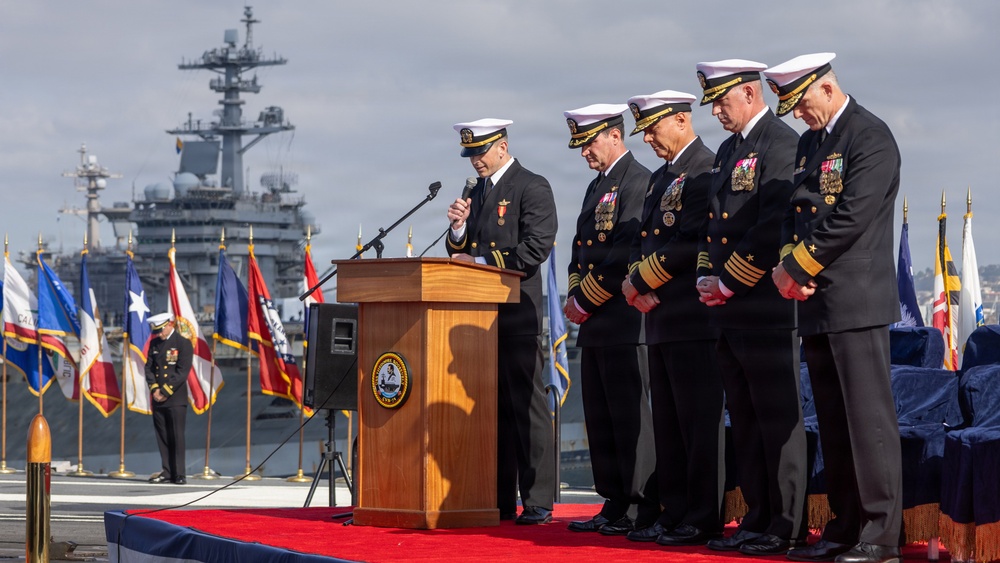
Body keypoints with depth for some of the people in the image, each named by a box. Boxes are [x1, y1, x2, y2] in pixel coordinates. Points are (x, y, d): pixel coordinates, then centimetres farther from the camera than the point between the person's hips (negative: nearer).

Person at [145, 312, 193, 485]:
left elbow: (182, 372, -10)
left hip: (176, 399, -5)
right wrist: (154, 388, -5)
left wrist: (165, 391, -13)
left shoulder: (183, 344, -4)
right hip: (158, 399, 5)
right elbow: (149, 367, 11)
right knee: (162, 436, 6)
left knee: (177, 436, -6)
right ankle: (167, 472, 11)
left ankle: (178, 474, -5)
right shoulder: (154, 344, 13)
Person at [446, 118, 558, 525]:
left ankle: (538, 502, -6)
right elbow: (463, 253, 20)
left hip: (518, 313, -8)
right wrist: (459, 227, 0)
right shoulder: (477, 192, 19)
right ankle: (500, 500, 12)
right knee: (493, 406, 8)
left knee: (527, 405, -7)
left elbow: (535, 250, -14)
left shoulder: (532, 188, -4)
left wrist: (481, 263, -15)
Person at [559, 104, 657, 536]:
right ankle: (614, 505, 15)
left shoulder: (638, 182, -10)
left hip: (624, 321, -10)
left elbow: (626, 255, -18)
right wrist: (574, 299, 6)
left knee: (630, 416, -9)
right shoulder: (597, 187, 20)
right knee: (600, 418, 10)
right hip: (595, 323, 10)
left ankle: (650, 510, -6)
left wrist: (585, 300, -13)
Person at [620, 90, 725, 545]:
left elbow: (691, 243, -19)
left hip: (692, 319, -10)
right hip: (661, 319, 10)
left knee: (698, 422, -6)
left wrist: (640, 280, -11)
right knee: (667, 423, 11)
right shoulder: (661, 177, 19)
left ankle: (704, 519, -3)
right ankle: (675, 513, 15)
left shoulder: (705, 171, -11)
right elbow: (642, 239, 20)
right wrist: (637, 284, 0)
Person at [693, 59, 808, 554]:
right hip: (730, 311, 9)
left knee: (777, 419, -5)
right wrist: (707, 277, 8)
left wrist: (729, 283, -13)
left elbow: (774, 227, -17)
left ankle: (787, 526, -2)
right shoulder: (727, 151, 19)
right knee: (744, 420, 11)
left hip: (767, 309, -9)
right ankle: (759, 518, 16)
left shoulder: (781, 145, -10)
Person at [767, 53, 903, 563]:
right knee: (833, 423, 10)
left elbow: (851, 218, -17)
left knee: (868, 419, -8)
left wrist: (798, 268, -12)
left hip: (856, 304, -9)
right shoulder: (809, 143, 18)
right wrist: (787, 264, -3)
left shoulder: (871, 137, -9)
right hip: (815, 304, 9)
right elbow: (794, 212, 17)